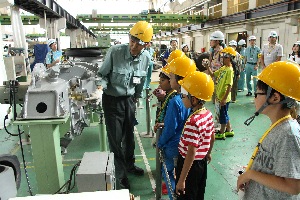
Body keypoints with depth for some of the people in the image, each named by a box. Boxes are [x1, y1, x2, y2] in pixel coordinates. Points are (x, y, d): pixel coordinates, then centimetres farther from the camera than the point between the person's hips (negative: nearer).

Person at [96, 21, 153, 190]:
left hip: (129, 100, 4)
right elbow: (103, 74, -9)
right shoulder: (115, 52, -21)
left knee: (129, 135, 18)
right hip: (112, 100, -4)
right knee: (115, 138, 3)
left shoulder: (146, 58, -7)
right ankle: (121, 173, 22)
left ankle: (130, 164, 42)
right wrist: (101, 86, -28)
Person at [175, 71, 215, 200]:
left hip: (190, 165, -8)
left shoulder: (192, 122, -30)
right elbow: (212, 138, 9)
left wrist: (181, 180, -25)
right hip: (202, 162, 8)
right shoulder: (209, 114, -4)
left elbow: (191, 153, -30)